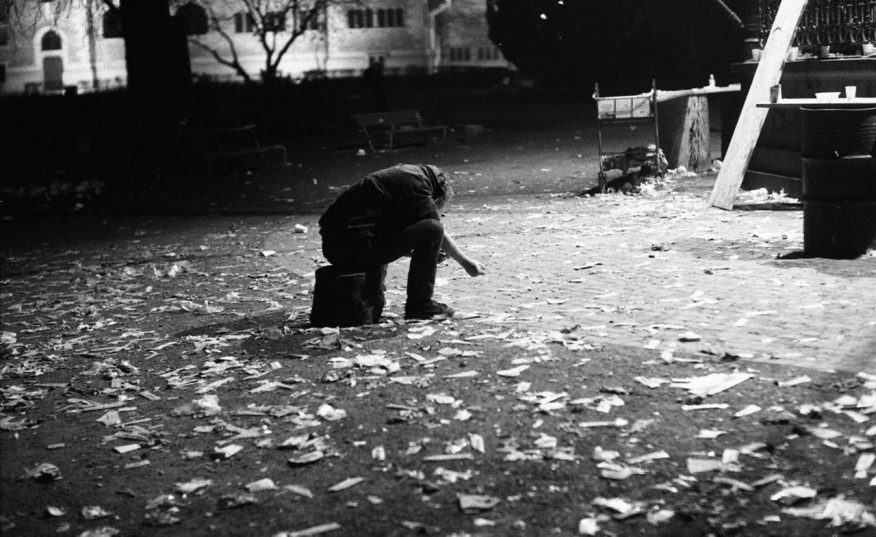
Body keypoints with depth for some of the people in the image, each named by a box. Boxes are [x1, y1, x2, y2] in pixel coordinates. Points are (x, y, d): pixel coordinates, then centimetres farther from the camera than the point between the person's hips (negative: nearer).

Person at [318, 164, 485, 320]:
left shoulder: (404, 175, 23)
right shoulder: (416, 185, -6)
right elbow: (434, 230, 0)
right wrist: (466, 262, 17)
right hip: (354, 246, -10)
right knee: (433, 229, -10)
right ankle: (419, 304, -2)